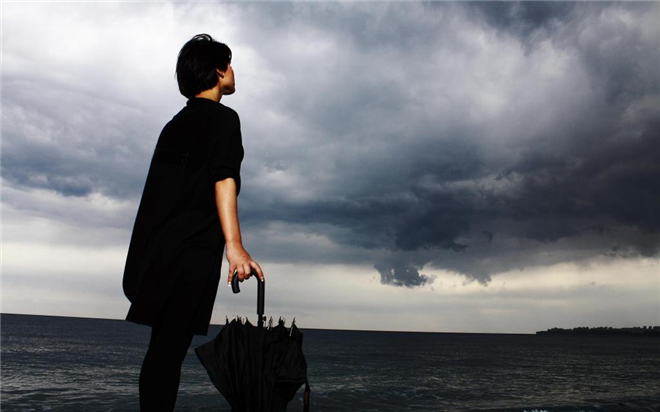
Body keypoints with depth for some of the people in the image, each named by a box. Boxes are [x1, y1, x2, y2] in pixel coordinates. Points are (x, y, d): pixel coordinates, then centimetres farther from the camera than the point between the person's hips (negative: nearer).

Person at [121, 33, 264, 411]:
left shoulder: (176, 124, 21)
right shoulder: (223, 117, -4)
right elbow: (224, 181, -17)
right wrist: (234, 246, -23)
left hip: (160, 248, 8)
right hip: (192, 250, -8)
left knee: (165, 346, 12)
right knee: (170, 347, -6)